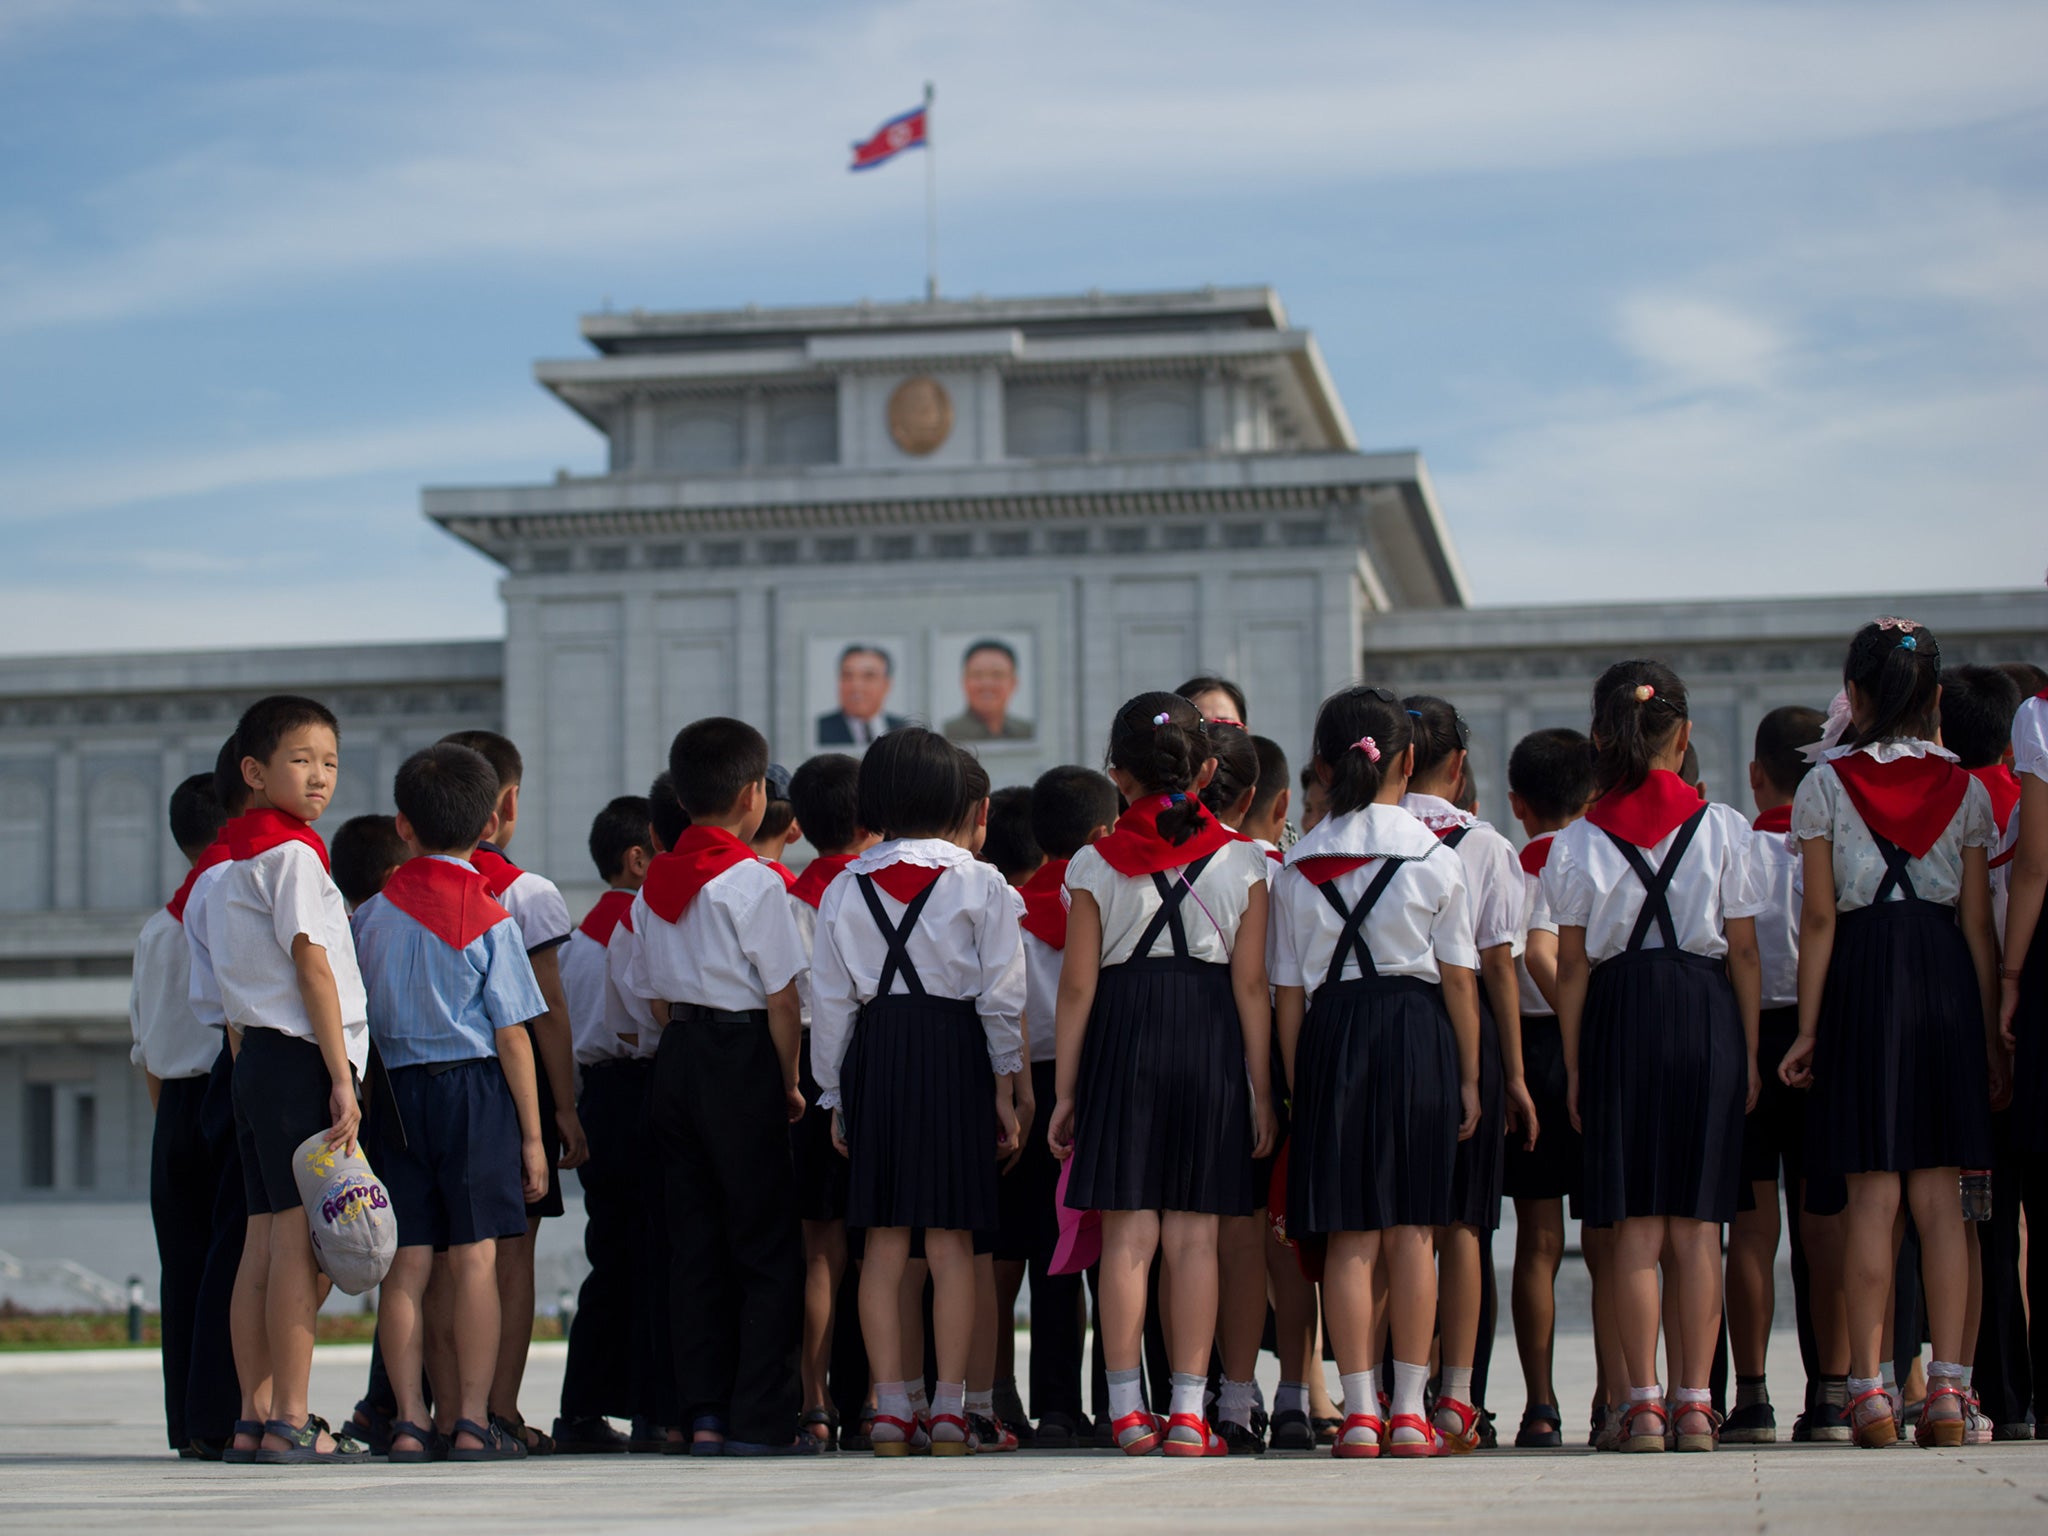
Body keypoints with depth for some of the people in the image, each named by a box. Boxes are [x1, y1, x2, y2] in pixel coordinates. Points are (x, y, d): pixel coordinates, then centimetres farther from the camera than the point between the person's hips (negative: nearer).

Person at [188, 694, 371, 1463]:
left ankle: (254, 1417, 10)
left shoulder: (227, 866, 17)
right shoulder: (291, 854, -10)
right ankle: (290, 1421, -10)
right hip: (302, 1059, -9)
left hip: (255, 1059, 9)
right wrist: (342, 1080, -15)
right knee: (302, 1244, -9)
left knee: (263, 1245, 9)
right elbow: (313, 969, -14)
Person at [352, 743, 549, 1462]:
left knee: (407, 1263, 4)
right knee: (474, 1260, -2)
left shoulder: (372, 914, 6)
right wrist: (531, 1134, -1)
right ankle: (471, 1422, -4)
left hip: (395, 1091, 3)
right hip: (475, 1089, -3)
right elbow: (512, 1034, -5)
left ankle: (411, 1420, 2)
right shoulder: (490, 921, -5)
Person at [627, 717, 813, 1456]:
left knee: (696, 1245, 8)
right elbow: (781, 994, -9)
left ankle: (703, 1413, 7)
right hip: (743, 1058, -7)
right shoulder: (753, 881, -10)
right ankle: (759, 1417, -5)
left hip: (676, 1058, 7)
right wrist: (791, 1083, 0)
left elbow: (651, 989, 14)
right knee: (769, 1248, -1)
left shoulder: (654, 884, 10)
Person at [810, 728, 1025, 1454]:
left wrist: (836, 1095, 12)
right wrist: (1003, 1085, 5)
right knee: (951, 1239, 1)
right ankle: (949, 1407, 0)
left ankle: (890, 1408, 5)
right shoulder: (978, 883, -2)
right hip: (954, 1050, -2)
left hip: (873, 1054, 2)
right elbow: (1002, 993, -2)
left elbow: (830, 1000, 6)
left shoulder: (844, 888, 5)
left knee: (884, 1238, 6)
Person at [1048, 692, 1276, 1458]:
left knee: (1128, 1234, 3)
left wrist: (1065, 1090, 6)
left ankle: (1127, 1409, 3)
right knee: (1194, 1235, 3)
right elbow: (1252, 985, 1)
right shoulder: (1243, 861, 2)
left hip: (1122, 1038, 0)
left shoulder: (1095, 864, 1)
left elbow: (1078, 986, 1)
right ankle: (1188, 1413, 2)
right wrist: (1261, 1090, 5)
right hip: (1210, 1047, 0)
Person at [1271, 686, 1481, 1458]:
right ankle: (1409, 1410, 4)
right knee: (1410, 1231, 5)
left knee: (1349, 1236, 4)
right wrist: (1468, 1075, 7)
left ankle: (1359, 1412, 0)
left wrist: (1296, 1079, 8)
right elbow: (1459, 975, 0)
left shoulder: (1297, 865, 3)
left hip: (1333, 1033, 1)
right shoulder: (1434, 855, -1)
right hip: (1417, 1029, -1)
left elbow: (1289, 988, 3)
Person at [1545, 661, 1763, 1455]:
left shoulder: (1579, 841, 0)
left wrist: (1575, 1065, 6)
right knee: (1697, 1223, 4)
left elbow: (1572, 966, 1)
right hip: (1706, 1012, 0)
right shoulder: (1723, 828, 1)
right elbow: (1745, 951, 2)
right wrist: (1749, 1052, 8)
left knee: (1635, 1225, 3)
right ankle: (1695, 1402, 3)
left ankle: (1643, 1404, -1)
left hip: (1620, 1016, 0)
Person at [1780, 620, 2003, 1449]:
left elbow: (1819, 917, -3)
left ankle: (1866, 1388, -4)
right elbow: (1979, 922, 4)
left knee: (1872, 1195, -1)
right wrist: (1991, 1033, 8)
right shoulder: (1963, 788, 6)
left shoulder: (1826, 783, -1)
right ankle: (1946, 1390, 1)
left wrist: (1808, 1030, 0)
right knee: (1939, 1197, 3)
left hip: (1864, 977, -2)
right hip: (1946, 978, 2)